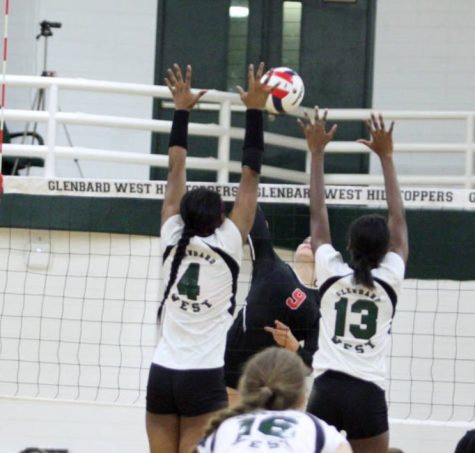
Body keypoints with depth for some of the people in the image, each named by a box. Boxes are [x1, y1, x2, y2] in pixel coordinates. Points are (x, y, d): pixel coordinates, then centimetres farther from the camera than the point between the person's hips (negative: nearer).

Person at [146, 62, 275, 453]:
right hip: (204, 378, -5)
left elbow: (175, 171, 11)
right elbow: (250, 176, -3)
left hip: (162, 374, 5)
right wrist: (254, 111, 0)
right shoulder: (227, 246, -5)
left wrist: (182, 110, 16)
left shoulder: (173, 242, 4)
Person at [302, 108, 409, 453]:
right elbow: (398, 218, 9)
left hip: (327, 389, 1)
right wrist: (386, 156, 13)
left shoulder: (331, 272, 2)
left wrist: (317, 152, 17)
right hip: (369, 394, -1)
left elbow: (318, 215, 10)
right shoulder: (390, 278, 0)